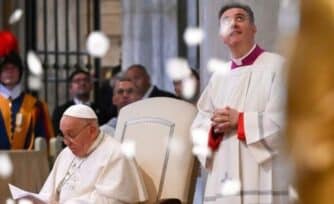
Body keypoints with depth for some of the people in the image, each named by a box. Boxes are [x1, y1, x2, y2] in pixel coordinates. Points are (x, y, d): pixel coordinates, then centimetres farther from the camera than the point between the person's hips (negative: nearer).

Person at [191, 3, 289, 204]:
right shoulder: (219, 77, 17)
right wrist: (215, 127, -6)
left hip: (262, 177, -5)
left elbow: (285, 119, -10)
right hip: (223, 179, 5)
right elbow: (198, 127, 16)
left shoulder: (276, 66, 0)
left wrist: (240, 120, -12)